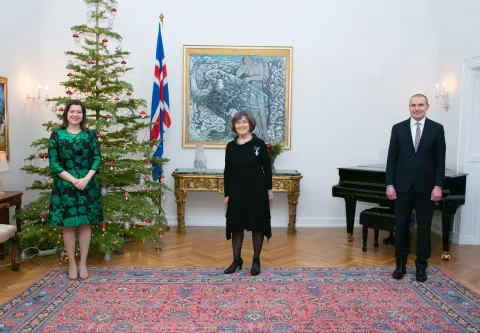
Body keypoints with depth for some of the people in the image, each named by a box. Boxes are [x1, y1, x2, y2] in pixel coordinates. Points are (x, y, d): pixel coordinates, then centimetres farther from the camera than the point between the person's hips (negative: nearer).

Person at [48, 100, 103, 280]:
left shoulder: (91, 134, 4)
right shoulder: (57, 135, 0)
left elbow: (97, 158, 1)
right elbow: (53, 163, -5)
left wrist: (86, 179, -14)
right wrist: (73, 179, -15)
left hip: (88, 185, 1)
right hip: (65, 185, -1)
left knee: (86, 224, 6)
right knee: (68, 225, 6)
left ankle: (83, 263, 18)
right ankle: (72, 263, 19)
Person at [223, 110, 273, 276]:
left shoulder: (259, 144, -5)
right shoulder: (230, 146, 3)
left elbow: (267, 168, -1)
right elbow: (227, 172, 5)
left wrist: (269, 189, -2)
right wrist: (226, 194, 4)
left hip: (257, 191, -2)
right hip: (237, 192, 3)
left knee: (257, 225, 6)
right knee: (236, 226, 8)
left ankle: (256, 260, 21)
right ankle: (236, 260, 23)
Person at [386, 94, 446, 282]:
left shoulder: (437, 129, 2)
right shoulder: (398, 128, 3)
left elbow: (440, 160, 0)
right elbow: (391, 159, 1)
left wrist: (438, 186, -7)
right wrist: (390, 184, -5)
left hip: (426, 187, 0)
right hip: (403, 185, 1)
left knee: (424, 227, 8)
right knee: (401, 226, 7)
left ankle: (421, 266, 21)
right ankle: (401, 264, 20)